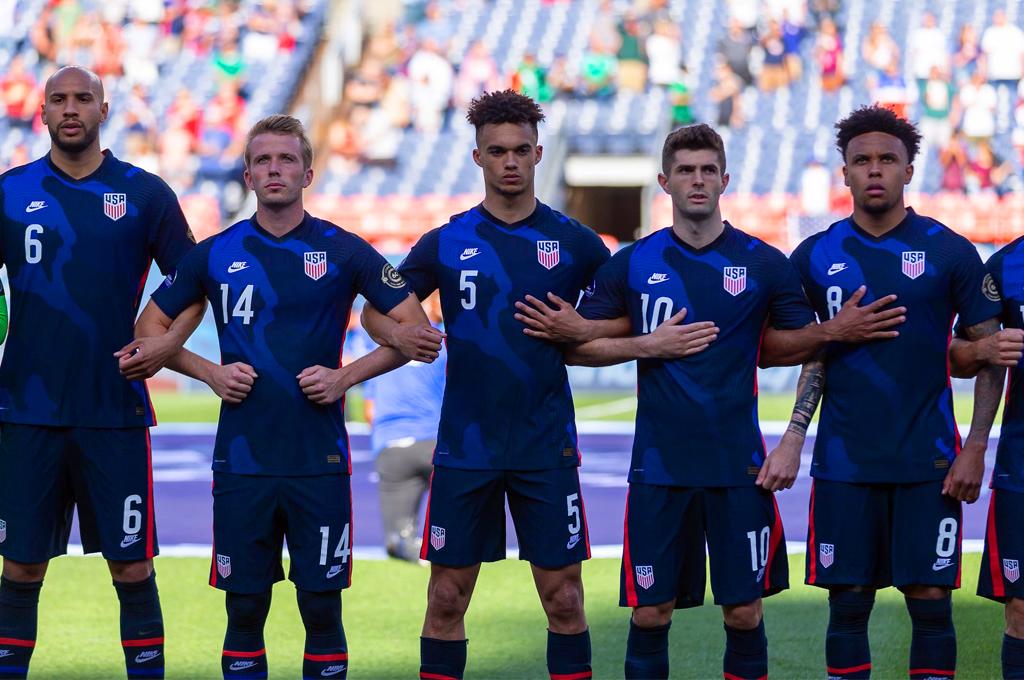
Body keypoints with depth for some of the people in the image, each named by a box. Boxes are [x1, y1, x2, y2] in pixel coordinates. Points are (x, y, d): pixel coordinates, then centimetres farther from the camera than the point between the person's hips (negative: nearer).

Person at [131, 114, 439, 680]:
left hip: (319, 458, -1)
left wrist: (347, 376, -9)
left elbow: (415, 329, 2)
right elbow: (150, 327, 14)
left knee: (322, 605, 1)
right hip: (242, 458, 1)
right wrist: (210, 373, -1)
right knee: (244, 606, 4)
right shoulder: (215, 254, 6)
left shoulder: (343, 251, 1)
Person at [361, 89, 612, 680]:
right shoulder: (446, 243, 5)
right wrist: (402, 337, -9)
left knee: (564, 598, 1)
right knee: (447, 599, 3)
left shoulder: (574, 242, 3)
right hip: (465, 447, 1)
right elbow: (375, 309, 12)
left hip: (547, 447, -1)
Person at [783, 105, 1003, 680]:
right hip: (844, 461, 2)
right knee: (848, 602, 4)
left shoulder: (949, 252, -2)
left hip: (928, 461, -2)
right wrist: (796, 433, 3)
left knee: (930, 600, -1)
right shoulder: (816, 256, 6)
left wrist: (976, 449, -6)